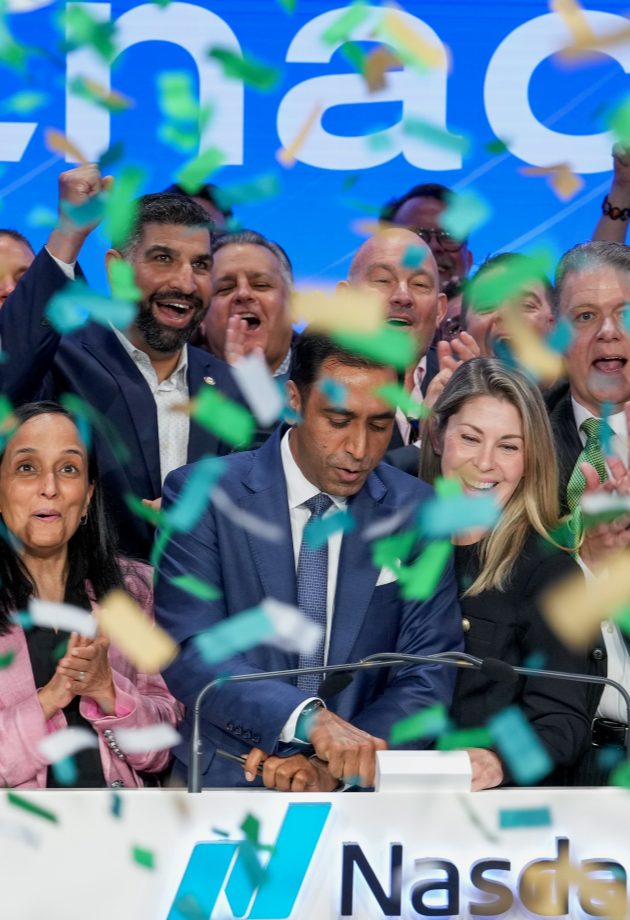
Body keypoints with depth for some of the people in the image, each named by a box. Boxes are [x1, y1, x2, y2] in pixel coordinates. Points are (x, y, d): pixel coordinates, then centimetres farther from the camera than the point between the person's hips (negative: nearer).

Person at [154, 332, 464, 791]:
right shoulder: (201, 495, -2)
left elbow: (428, 676, 2)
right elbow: (189, 654, -12)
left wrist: (334, 766, -14)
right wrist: (308, 717, -27)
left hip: (357, 791, 1)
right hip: (222, 784, -1)